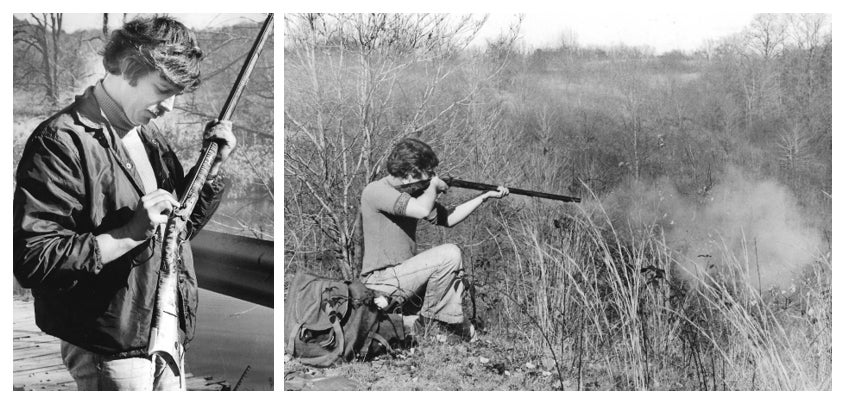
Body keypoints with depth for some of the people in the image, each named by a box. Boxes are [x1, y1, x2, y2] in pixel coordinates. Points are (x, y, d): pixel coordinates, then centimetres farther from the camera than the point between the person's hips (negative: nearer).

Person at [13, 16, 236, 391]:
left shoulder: (147, 134, 12)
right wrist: (130, 233, -27)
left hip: (165, 336, 8)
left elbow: (182, 223, 20)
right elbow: (32, 260, -23)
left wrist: (212, 166, 5)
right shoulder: (62, 142, -17)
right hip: (109, 351, -8)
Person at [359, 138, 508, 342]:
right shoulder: (375, 191, -16)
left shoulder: (412, 192, 12)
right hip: (382, 282, -10)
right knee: (450, 254, -18)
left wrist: (485, 196, 11)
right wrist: (434, 185, -11)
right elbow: (422, 210, -29)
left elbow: (447, 218, 15)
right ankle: (428, 321, -6)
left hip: (401, 274, 10)